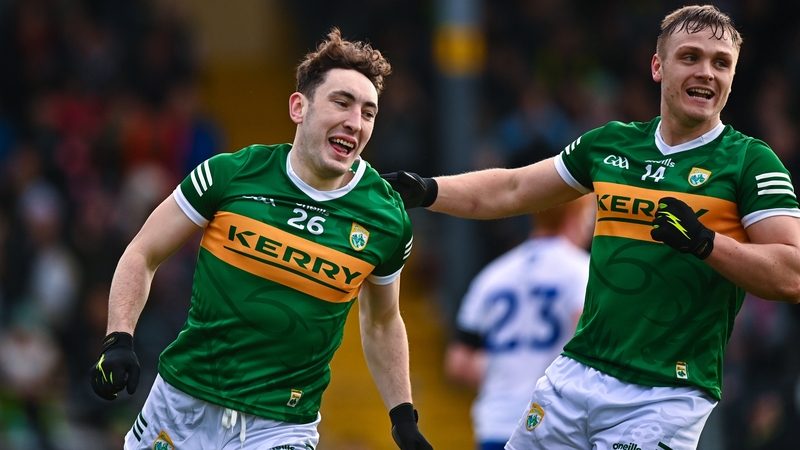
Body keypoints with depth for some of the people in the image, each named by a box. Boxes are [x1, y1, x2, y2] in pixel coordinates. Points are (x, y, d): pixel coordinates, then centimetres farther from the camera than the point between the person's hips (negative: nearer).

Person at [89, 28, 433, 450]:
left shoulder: (386, 217, -2)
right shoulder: (230, 174, -6)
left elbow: (382, 322, 15)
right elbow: (142, 255, 3)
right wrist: (118, 340, -10)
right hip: (181, 400, 1)